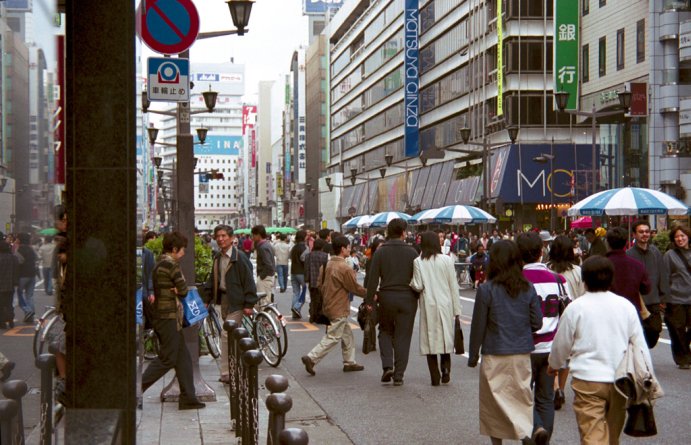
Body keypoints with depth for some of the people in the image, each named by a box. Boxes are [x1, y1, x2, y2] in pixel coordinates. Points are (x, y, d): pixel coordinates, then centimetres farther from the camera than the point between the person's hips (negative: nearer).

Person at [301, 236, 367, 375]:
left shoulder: (327, 265, 5)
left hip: (329, 305, 9)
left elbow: (320, 284, 11)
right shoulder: (345, 268, -20)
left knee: (347, 334, 18)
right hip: (339, 309, -9)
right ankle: (311, 358, -10)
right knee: (332, 338, -4)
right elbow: (355, 288, -12)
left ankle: (349, 362, 23)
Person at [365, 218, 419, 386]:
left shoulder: (380, 251, -3)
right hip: (407, 298, 0)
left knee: (385, 331, 18)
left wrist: (369, 300, 0)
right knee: (403, 336, 6)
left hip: (386, 297, 0)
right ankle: (398, 375, 7)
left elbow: (373, 278, -5)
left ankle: (387, 366, 0)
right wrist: (418, 297, 12)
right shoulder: (411, 252, -3)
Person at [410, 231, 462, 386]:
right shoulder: (447, 260, -1)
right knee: (445, 338, 13)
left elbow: (418, 286, -9)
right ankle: (446, 368, -5)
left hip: (428, 305, -1)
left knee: (430, 340, 5)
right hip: (445, 304, 1)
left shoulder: (418, 262, -4)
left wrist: (410, 284, 14)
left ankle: (435, 377, 5)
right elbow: (453, 286, 0)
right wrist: (457, 309, 4)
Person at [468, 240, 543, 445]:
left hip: (495, 355, -3)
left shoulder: (486, 289, -11)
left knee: (493, 401, 9)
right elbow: (537, 323, 2)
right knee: (522, 397, 9)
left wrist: (473, 354, 5)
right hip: (523, 354, 3)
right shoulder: (528, 289, -1)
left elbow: (478, 326, -6)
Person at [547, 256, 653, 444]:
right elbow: (640, 344, 5)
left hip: (587, 380, -4)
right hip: (619, 381, 4)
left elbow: (561, 344, 4)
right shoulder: (626, 306, 2)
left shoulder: (575, 307, -7)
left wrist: (554, 365, 24)